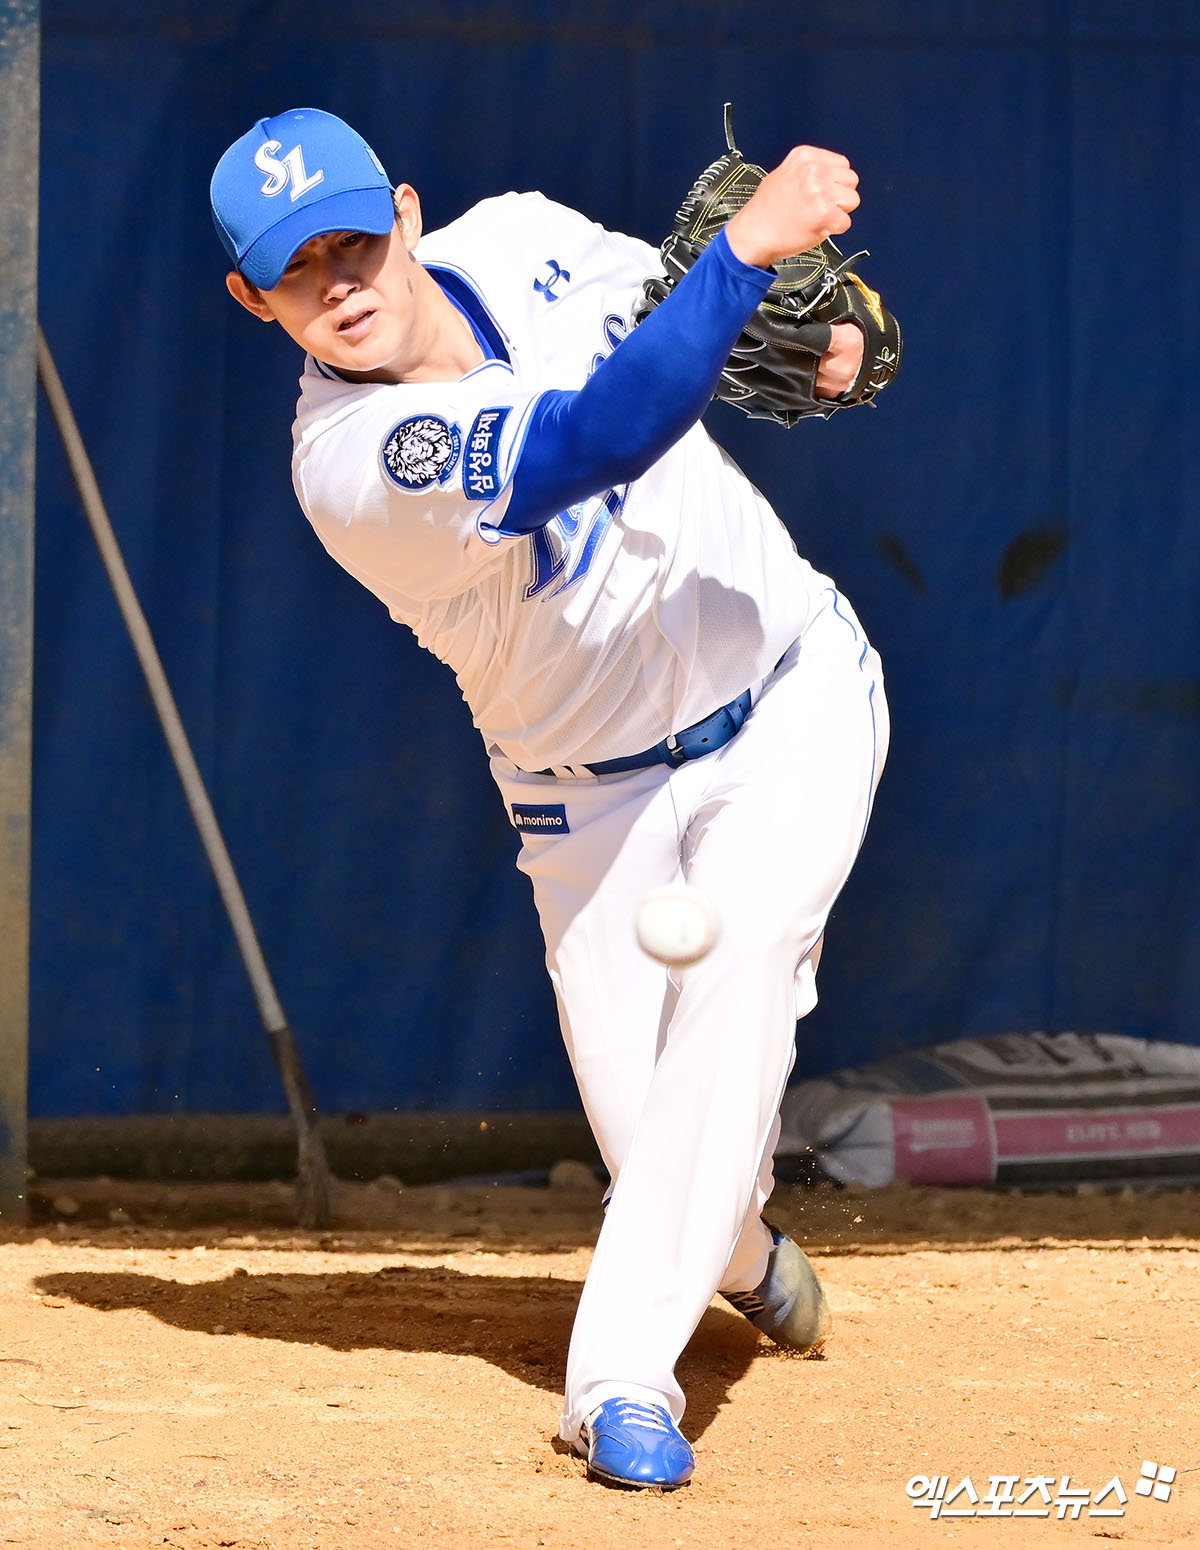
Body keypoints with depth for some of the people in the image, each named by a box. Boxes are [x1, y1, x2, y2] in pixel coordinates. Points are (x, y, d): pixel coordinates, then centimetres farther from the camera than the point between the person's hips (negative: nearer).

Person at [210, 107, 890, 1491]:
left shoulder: (523, 241, -10)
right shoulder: (356, 463, -29)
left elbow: (656, 307, 13)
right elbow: (606, 440, -42)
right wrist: (749, 246, -43)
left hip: (791, 695, 2)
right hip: (596, 792, -2)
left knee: (741, 965, -24)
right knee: (651, 1150, -2)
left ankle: (626, 1371, -23)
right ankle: (737, 1250, 38)